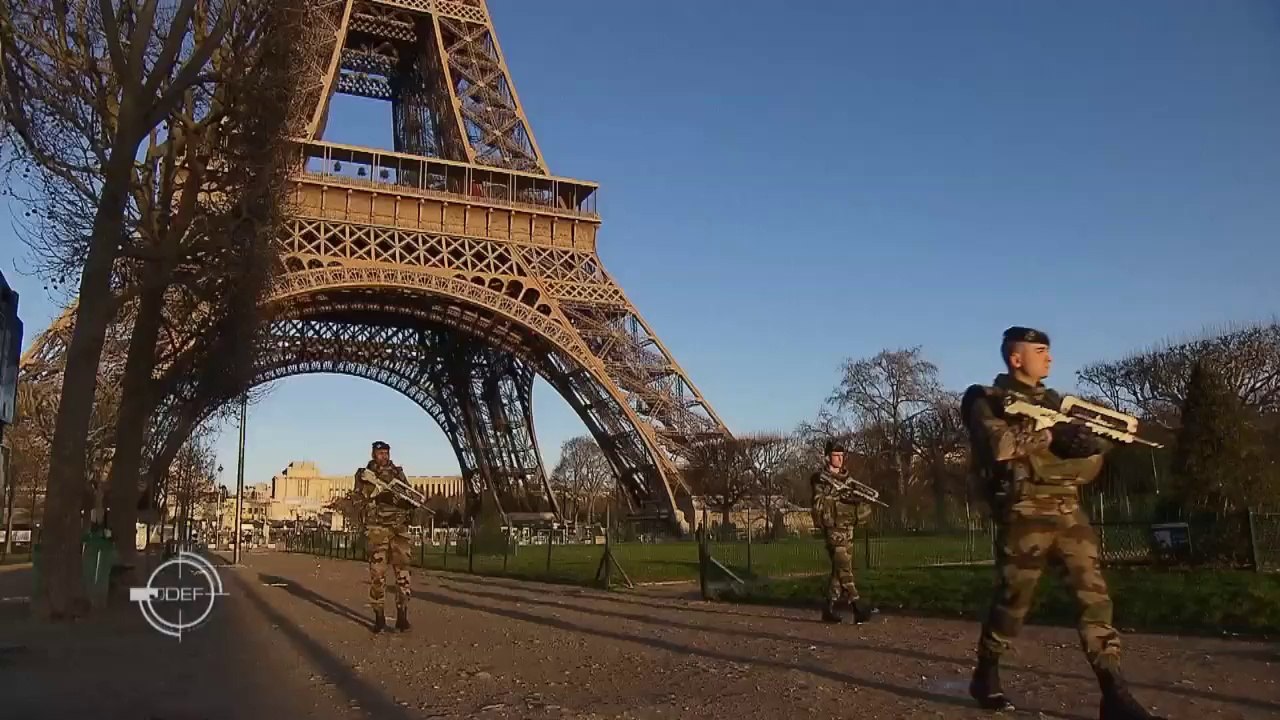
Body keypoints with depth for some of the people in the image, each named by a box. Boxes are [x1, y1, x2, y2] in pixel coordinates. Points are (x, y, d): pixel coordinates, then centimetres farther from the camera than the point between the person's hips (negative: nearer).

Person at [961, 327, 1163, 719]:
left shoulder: (1054, 401, 20)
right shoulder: (986, 400, 0)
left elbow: (1097, 445, 13)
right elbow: (999, 445, -19)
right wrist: (1047, 432, -6)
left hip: (1069, 513, 6)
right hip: (1025, 516, -6)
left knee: (1094, 598, -2)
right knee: (1011, 603, 2)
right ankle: (985, 676, 20)